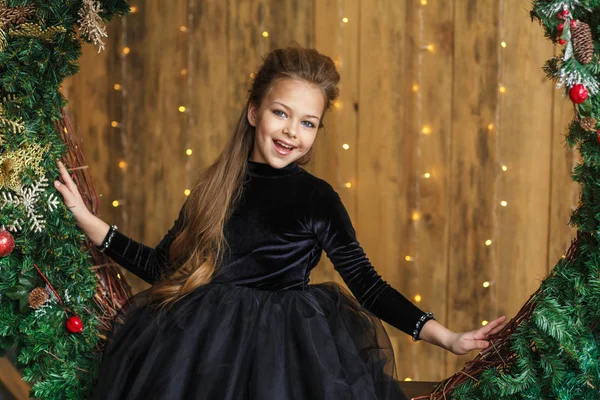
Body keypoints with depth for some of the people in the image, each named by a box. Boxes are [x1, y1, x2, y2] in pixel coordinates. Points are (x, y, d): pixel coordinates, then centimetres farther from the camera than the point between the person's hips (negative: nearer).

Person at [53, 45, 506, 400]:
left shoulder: (317, 199, -5)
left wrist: (448, 338, -14)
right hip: (201, 351, 3)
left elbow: (369, 287, -6)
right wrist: (88, 220, 7)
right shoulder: (216, 187, 5)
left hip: (287, 359, -3)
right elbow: (163, 265, 9)